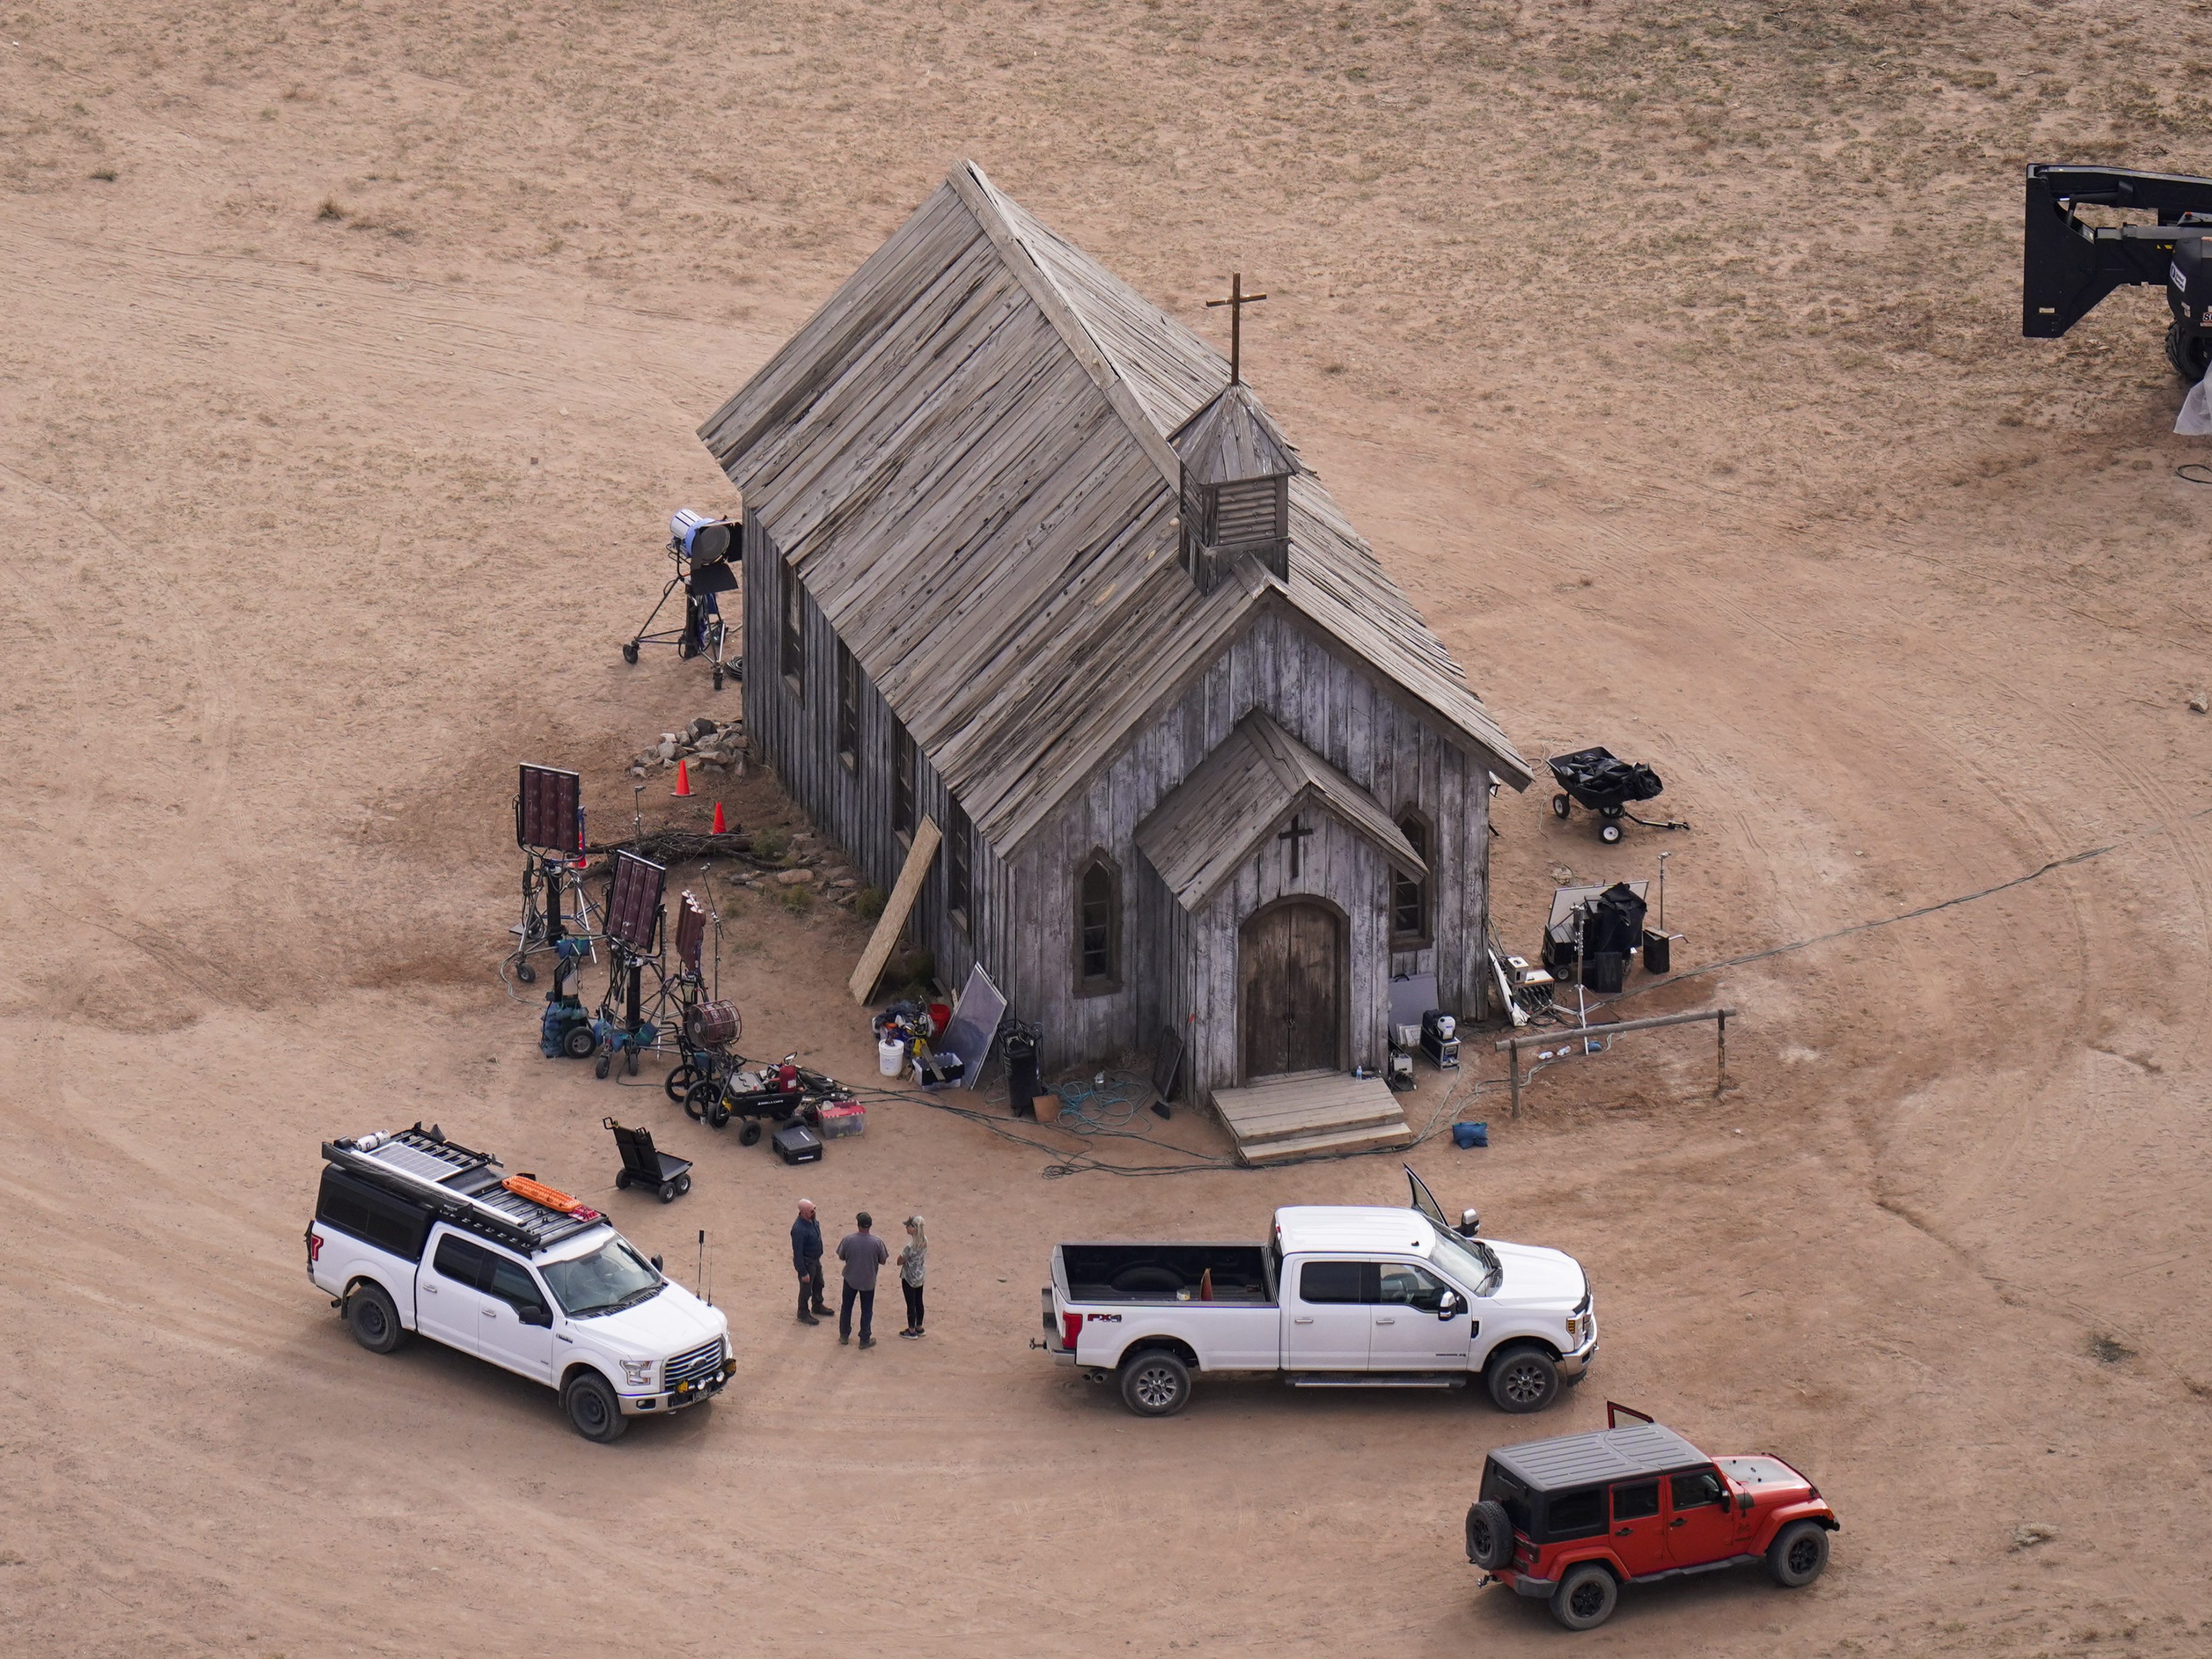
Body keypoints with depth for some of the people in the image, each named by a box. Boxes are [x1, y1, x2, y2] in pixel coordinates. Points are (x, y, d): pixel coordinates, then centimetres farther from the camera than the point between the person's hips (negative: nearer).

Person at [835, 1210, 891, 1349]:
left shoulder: (848, 1240, -19)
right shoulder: (877, 1243, -20)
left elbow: (841, 1257, -4)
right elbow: (883, 1261, -7)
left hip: (851, 1279, 1)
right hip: (868, 1282, -1)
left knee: (846, 1308, 20)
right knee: (867, 1311, 15)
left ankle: (844, 1336, 30)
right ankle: (865, 1340, 23)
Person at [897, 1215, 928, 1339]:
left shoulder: (911, 1247, -30)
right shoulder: (925, 1241, -8)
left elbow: (900, 1262, -22)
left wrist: (901, 1256, 2)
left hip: (909, 1278, -7)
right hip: (920, 1277, 7)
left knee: (911, 1304, 7)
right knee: (918, 1302, 20)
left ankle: (912, 1331, 20)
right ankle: (919, 1328, 34)